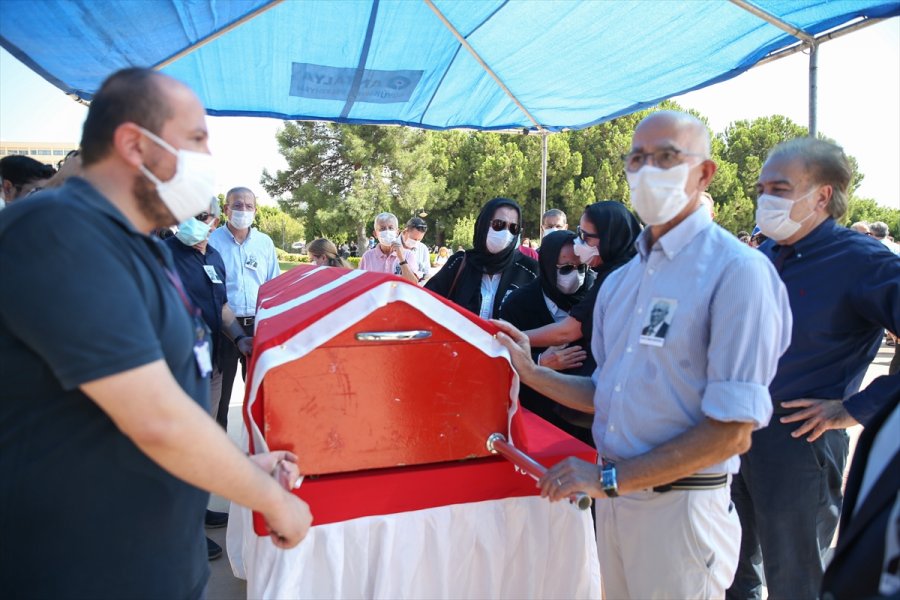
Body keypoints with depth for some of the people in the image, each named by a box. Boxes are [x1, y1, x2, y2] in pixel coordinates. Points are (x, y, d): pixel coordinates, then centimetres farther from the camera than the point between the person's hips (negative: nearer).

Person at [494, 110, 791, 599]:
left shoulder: (737, 270, -14)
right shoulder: (619, 282, 8)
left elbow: (732, 430, -18)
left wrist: (610, 478, -17)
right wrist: (532, 372, 0)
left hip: (679, 503, -6)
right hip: (614, 499, 6)